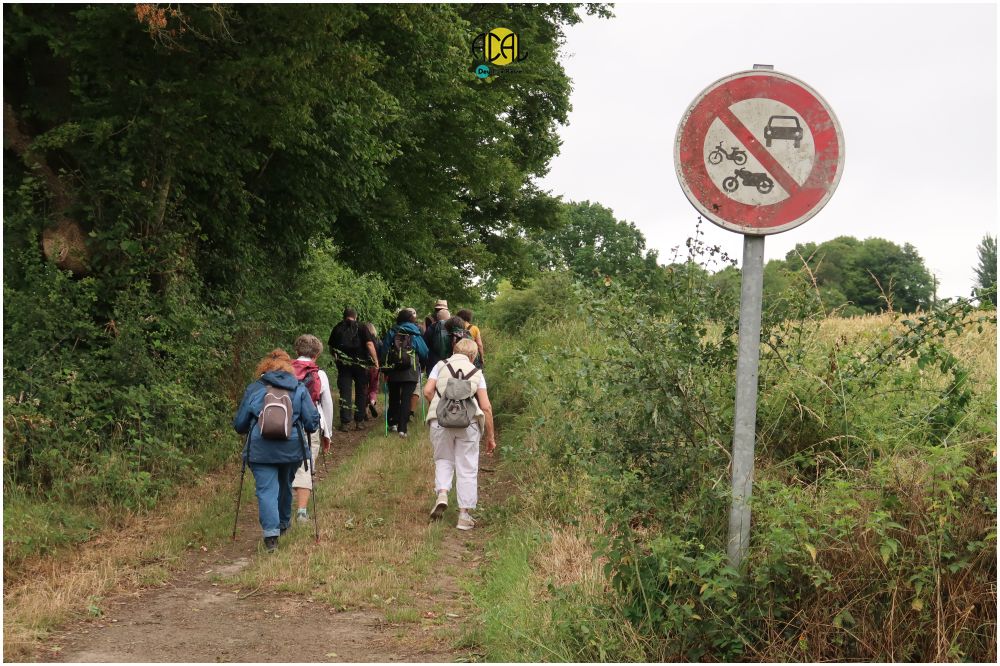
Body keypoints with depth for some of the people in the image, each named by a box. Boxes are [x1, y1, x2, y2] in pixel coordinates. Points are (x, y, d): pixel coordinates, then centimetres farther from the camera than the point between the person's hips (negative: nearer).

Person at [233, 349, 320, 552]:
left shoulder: (253, 389, 2)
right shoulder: (299, 389, 3)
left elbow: (239, 424, 6)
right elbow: (312, 421, 2)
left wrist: (248, 431, 29)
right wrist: (305, 428, 25)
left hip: (260, 449, -2)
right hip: (292, 449, 2)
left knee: (266, 489, -3)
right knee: (285, 485, 23)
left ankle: (271, 534, -18)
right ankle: (283, 524, 40)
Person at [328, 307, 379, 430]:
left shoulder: (337, 329, 6)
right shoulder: (361, 328, -1)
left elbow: (331, 349, 11)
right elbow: (369, 344, -12)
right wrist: (375, 360, -8)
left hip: (343, 365, 1)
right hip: (360, 364, -1)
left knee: (345, 393, 3)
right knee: (361, 393, 11)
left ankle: (345, 422, -3)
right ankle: (359, 421, 11)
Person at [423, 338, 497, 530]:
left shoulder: (441, 366, 12)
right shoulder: (476, 373, 13)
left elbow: (427, 391, -1)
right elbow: (486, 407, 6)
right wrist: (490, 436, 12)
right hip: (468, 423, 0)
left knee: (443, 460, 21)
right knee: (467, 469, 8)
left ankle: (442, 494, -3)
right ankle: (464, 515, 8)